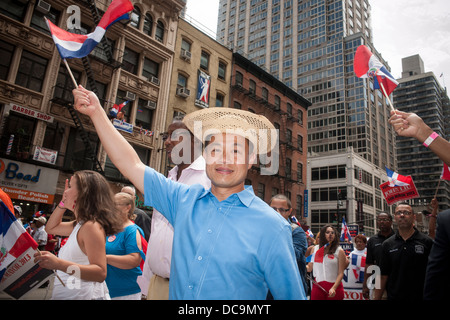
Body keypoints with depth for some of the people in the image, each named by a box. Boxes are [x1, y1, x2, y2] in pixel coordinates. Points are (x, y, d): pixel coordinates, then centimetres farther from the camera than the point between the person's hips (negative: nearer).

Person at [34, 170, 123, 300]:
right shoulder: (80, 224, 9)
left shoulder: (91, 226, -22)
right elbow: (51, 228, 25)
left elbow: (100, 273, -30)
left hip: (82, 295, -10)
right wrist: (63, 203, 11)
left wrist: (59, 264, -38)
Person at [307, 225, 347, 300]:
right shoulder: (315, 249, 8)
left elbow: (341, 273, -5)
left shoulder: (339, 251, 0)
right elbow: (310, 268, 14)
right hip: (317, 286, 2)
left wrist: (333, 288, -17)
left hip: (334, 287, -2)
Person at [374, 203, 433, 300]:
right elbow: (383, 276, 1)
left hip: (420, 296, -1)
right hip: (393, 296, 2)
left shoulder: (427, 242, -5)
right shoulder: (387, 244, 1)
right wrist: (377, 298, -3)